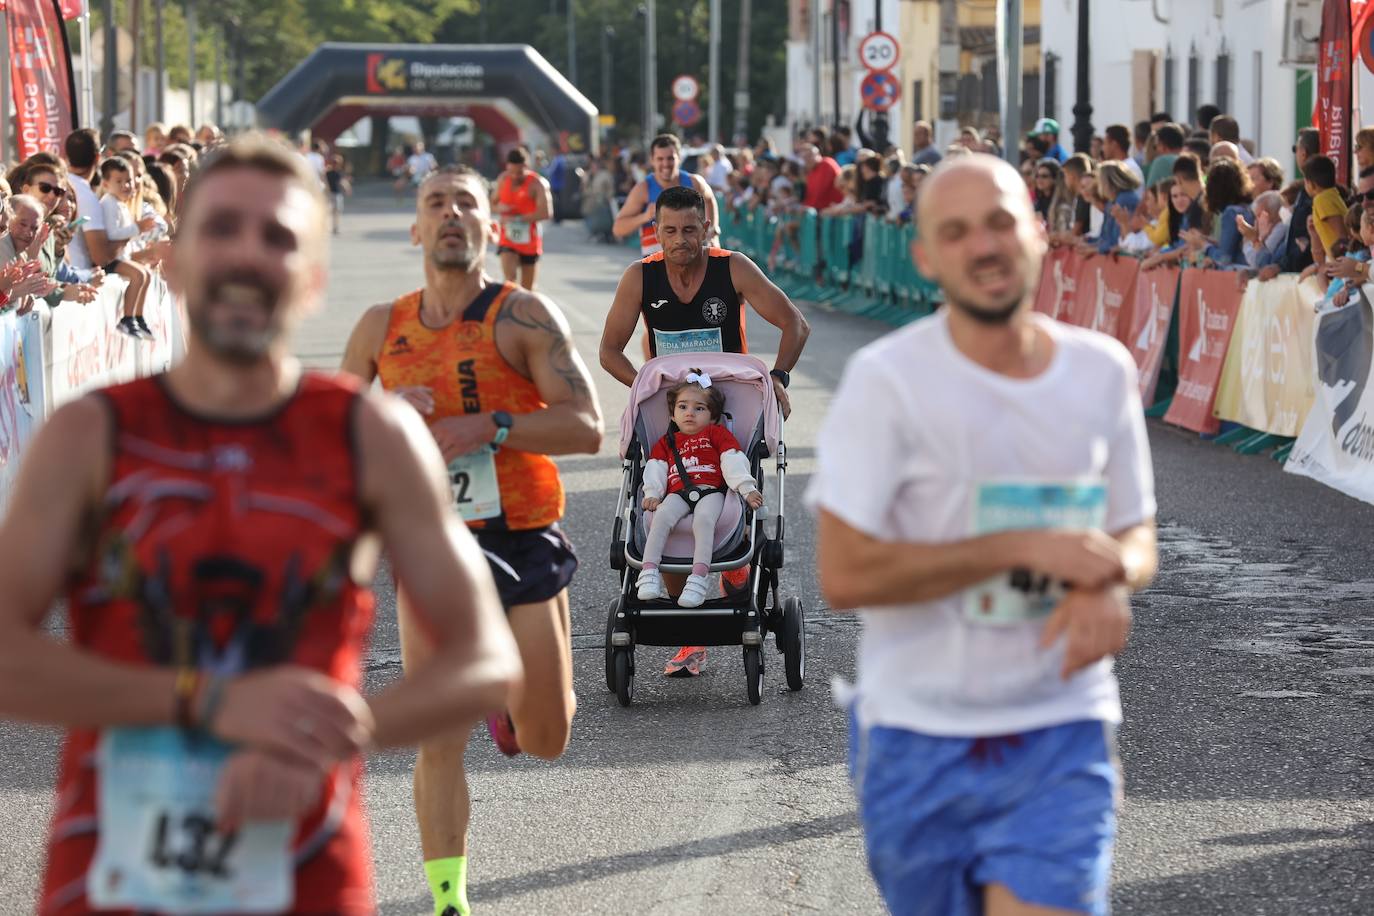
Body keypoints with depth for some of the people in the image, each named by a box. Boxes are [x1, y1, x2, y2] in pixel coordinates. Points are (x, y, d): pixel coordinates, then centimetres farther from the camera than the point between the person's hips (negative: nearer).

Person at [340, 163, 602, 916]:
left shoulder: (524, 316, -7)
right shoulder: (382, 328, 6)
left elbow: (586, 428, -14)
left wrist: (489, 426, -24)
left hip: (524, 542, -2)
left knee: (545, 741, 5)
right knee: (439, 741, -4)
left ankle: (514, 692, 40)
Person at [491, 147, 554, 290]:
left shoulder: (537, 184, -13)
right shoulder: (503, 180, 2)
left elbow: (546, 212, -23)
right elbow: (492, 204, 15)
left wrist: (517, 218, -23)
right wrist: (500, 208, -11)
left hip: (529, 242, -2)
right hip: (508, 240, 2)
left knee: (527, 288, 8)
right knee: (509, 280, -19)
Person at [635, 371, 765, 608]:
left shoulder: (717, 433, 19)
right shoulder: (666, 442, 27)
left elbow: (733, 461, 7)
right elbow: (655, 468, 18)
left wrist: (747, 489, -5)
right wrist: (652, 494, -1)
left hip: (711, 491, -2)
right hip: (677, 493, 2)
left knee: (703, 519, -35)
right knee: (661, 517, -30)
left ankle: (699, 578, -43)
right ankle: (649, 571, -33)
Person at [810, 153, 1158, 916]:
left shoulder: (1103, 370, 4)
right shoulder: (886, 380, -10)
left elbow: (1137, 536, 16)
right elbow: (843, 575, -16)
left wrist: (1110, 581, -10)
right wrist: (1025, 547, -18)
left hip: (1064, 739, 2)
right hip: (921, 745, -2)